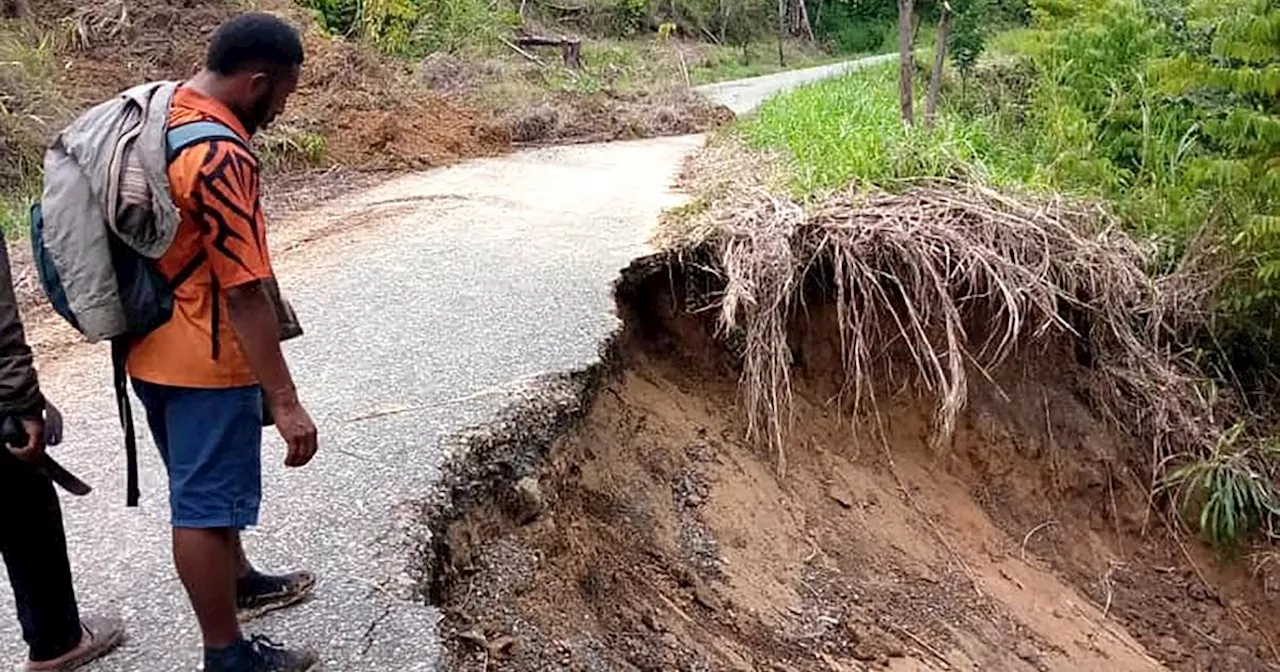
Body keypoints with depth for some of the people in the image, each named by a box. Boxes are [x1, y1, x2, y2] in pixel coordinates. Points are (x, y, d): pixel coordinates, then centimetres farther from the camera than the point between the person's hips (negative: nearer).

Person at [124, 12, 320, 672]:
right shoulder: (221, 157, -25)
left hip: (153, 349, 10)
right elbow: (244, 295, -27)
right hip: (204, 362, -10)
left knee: (203, 487, 25)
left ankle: (238, 581, 46)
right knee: (207, 504, 3)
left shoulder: (159, 116, 6)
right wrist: (285, 402, -24)